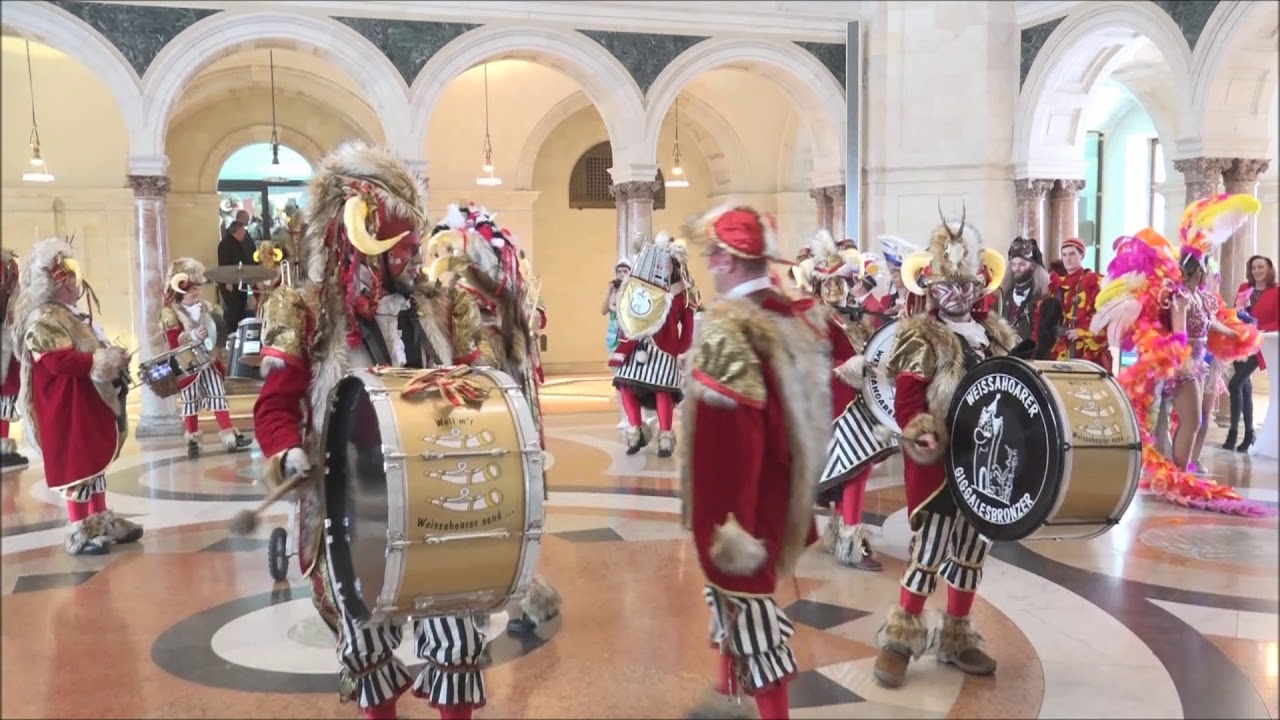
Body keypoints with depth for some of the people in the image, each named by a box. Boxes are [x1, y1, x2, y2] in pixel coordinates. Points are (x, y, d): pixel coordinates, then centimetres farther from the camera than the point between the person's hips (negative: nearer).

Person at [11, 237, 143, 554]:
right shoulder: (42, 320, -17)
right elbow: (60, 361, -27)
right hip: (67, 409, -10)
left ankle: (100, 521, 25)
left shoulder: (69, 315, 17)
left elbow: (89, 352, 24)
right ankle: (79, 533, 3)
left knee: (95, 460, 15)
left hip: (90, 402, 11)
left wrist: (112, 360, 5)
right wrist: (104, 361, -23)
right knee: (76, 466, -5)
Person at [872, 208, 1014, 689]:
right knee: (929, 548, -4)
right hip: (935, 462, -7)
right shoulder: (921, 338, -9)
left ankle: (957, 637, 28)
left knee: (972, 548, 14)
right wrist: (926, 437, -31)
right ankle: (901, 638, 12)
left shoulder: (995, 336, 10)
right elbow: (906, 401, -18)